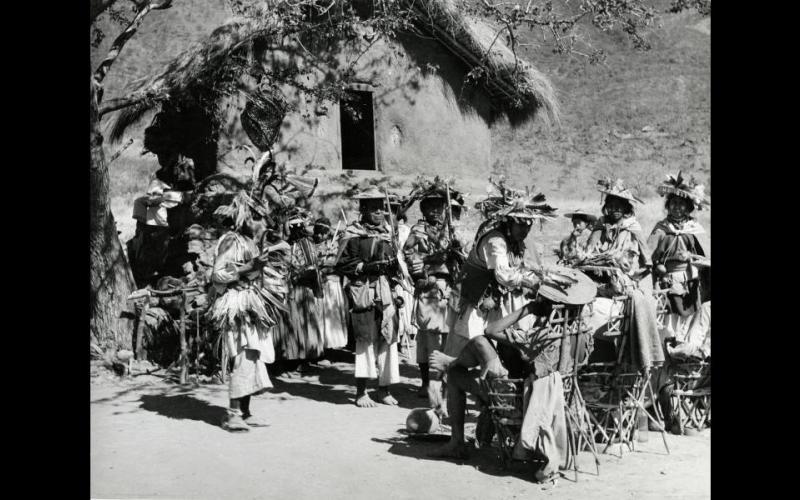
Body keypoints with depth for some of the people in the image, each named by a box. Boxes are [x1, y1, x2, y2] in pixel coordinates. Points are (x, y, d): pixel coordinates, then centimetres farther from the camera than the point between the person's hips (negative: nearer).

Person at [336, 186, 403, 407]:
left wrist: (393, 265, 5)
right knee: (365, 339, -4)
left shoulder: (387, 232, 15)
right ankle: (361, 391, 5)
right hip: (363, 291, -5)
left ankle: (384, 389, 16)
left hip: (386, 290, 5)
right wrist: (366, 267, -15)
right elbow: (342, 265, -5)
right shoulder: (353, 234, -2)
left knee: (389, 337, 4)